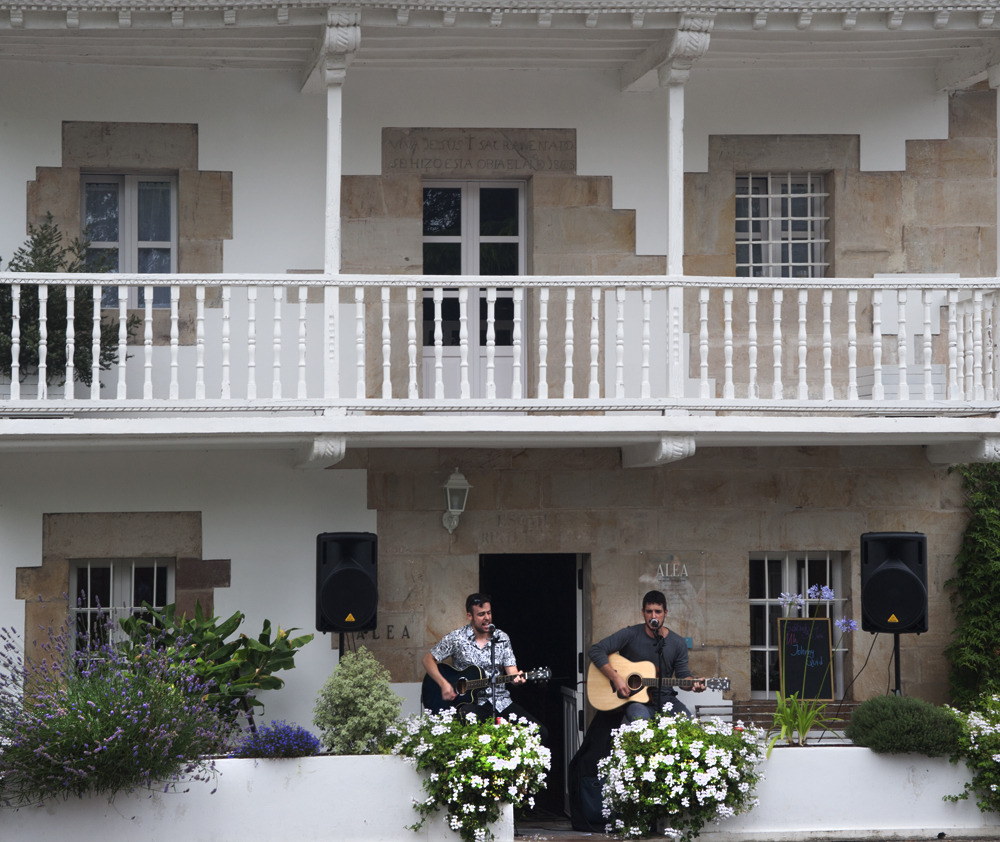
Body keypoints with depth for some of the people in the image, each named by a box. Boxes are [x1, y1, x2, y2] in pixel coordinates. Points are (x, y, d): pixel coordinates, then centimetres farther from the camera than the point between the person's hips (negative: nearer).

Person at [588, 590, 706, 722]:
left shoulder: (678, 643, 6)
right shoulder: (630, 634, -4)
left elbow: (683, 675, 9)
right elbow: (596, 650, -9)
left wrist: (693, 684, -15)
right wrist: (616, 678, -17)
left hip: (665, 698, 3)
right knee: (640, 716, -38)